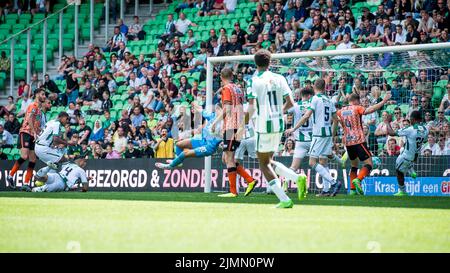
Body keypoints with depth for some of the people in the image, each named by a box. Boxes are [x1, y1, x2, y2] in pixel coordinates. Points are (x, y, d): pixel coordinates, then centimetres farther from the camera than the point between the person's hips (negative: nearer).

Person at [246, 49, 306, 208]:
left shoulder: (254, 81, -7)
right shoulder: (279, 79, 7)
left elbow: (251, 107, -15)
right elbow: (290, 103, 5)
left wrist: (243, 124, -2)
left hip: (264, 125, -5)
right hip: (279, 124, 5)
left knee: (264, 163, 6)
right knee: (268, 161, 20)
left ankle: (284, 200, -5)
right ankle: (297, 178, -4)